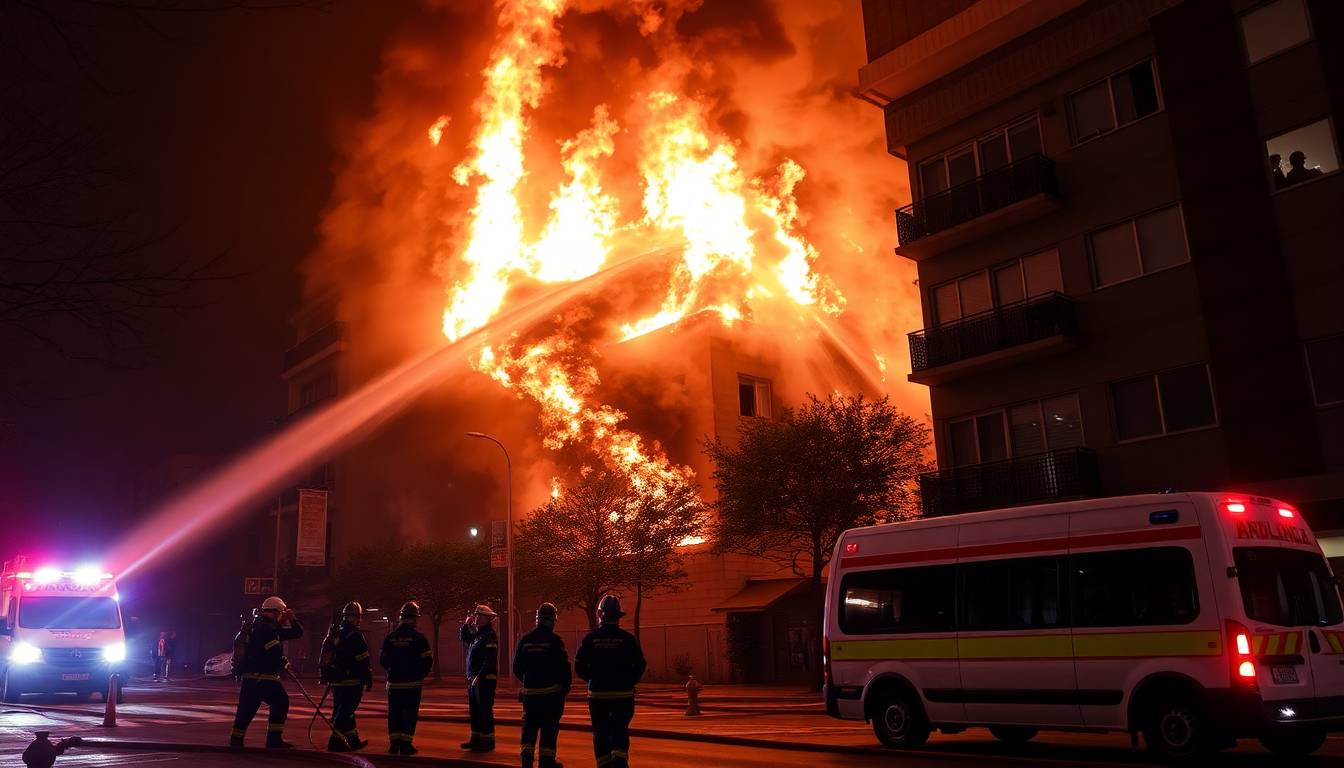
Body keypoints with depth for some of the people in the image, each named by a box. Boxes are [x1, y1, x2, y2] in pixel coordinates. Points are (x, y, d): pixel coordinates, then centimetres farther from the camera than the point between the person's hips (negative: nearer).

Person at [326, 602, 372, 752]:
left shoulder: (334, 635, 11)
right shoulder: (356, 635, -14)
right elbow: (364, 660, -15)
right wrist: (369, 680, -6)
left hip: (336, 680, 8)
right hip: (352, 681, -8)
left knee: (342, 710, 15)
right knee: (346, 711, -4)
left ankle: (353, 741, 25)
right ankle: (336, 740, -12)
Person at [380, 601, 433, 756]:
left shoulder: (390, 637, 3)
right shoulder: (418, 636, -9)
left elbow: (382, 659, 9)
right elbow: (428, 660, -10)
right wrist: (421, 674, 6)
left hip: (394, 682, 3)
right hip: (412, 683, -3)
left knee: (394, 711, 11)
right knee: (410, 712, 2)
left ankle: (394, 743, 12)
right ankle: (406, 744, 0)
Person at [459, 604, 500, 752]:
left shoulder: (489, 636, -15)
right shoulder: (477, 633, 14)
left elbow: (489, 660, -22)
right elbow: (462, 639, 28)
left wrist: (479, 677, -25)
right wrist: (466, 624, 13)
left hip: (485, 680, -10)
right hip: (474, 679, 10)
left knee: (484, 711, -6)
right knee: (474, 710, 15)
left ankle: (488, 741, -1)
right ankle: (476, 738, 23)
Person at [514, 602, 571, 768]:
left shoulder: (525, 640, 1)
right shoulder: (554, 640, -12)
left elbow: (517, 667, 8)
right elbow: (564, 666, -13)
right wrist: (567, 684, 4)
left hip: (530, 691, 4)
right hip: (551, 691, -4)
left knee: (529, 725, 14)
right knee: (549, 726, 4)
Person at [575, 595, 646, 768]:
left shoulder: (590, 639, -4)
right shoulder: (627, 638, -7)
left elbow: (579, 667, -1)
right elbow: (640, 665, -5)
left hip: (597, 694, 1)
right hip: (623, 694, -1)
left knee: (600, 732, 13)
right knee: (620, 731, 4)